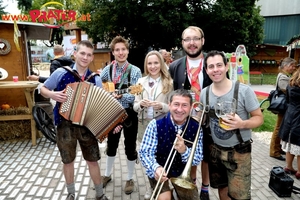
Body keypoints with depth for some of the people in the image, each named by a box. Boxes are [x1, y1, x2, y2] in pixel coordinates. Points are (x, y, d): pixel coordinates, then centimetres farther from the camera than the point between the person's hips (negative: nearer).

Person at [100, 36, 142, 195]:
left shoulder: (135, 71, -8)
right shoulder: (108, 69, 0)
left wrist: (120, 96, -29)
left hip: (129, 114, -3)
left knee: (130, 147, 9)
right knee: (111, 145, 18)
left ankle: (130, 179, 29)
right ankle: (107, 174, 39)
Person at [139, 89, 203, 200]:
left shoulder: (195, 128, -11)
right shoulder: (156, 124, -18)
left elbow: (197, 160, -10)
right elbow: (144, 153, -17)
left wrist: (184, 151, -31)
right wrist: (156, 167, -37)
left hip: (182, 173, 3)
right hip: (160, 173, -3)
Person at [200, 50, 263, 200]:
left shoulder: (244, 90, -18)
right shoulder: (204, 93, -3)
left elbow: (259, 118, -11)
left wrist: (241, 124, -29)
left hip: (239, 152, -4)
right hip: (216, 150, 4)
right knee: (222, 188, 22)